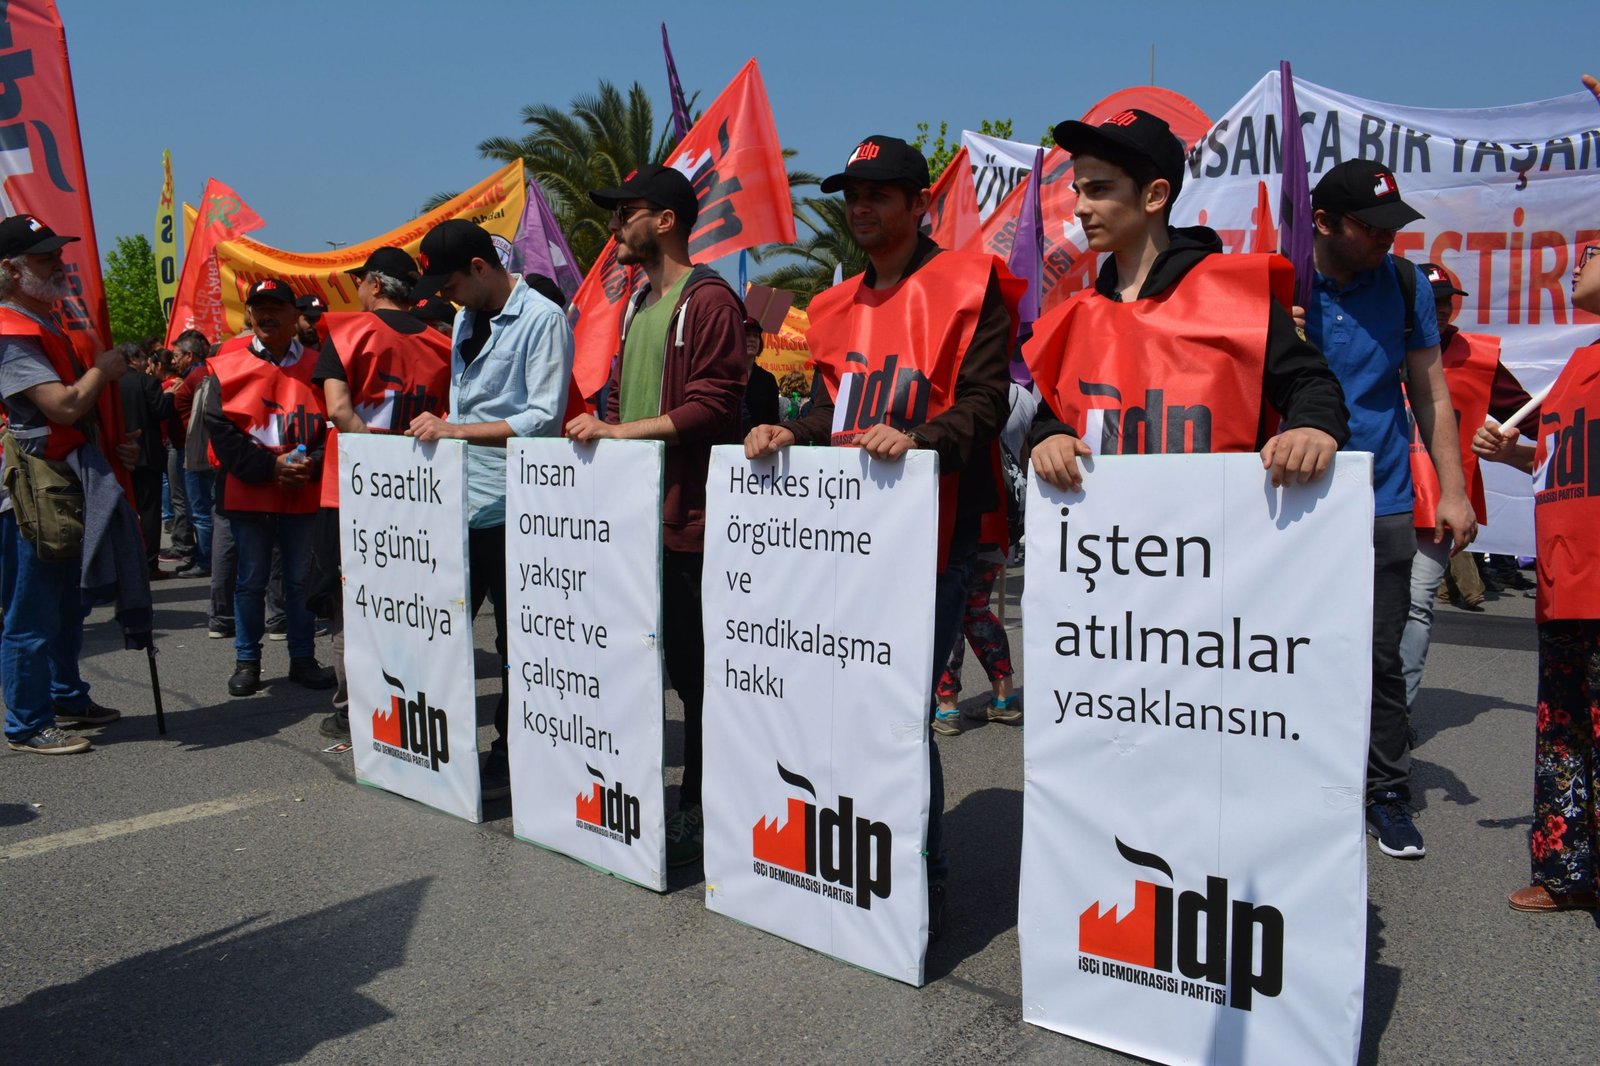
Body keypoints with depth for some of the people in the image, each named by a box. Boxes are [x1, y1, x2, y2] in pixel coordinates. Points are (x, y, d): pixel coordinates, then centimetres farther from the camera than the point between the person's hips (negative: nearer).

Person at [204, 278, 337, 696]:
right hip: (247, 491, 0)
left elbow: (333, 425, 3)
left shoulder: (315, 367, 6)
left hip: (303, 493, 1)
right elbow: (220, 427, -4)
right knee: (250, 579, 7)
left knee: (301, 578, 7)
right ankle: (247, 661, 18)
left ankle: (303, 658, 19)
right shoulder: (229, 366, 3)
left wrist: (312, 464, -15)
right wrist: (269, 466, -14)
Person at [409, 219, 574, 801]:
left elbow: (545, 418, -18)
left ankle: (508, 758, 15)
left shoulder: (543, 319, -9)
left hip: (511, 508, -8)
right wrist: (437, 427, 9)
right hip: (460, 501, 8)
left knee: (516, 642, 3)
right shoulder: (467, 317, 16)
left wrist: (456, 430, -19)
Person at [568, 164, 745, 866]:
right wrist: (604, 423, 9)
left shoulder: (708, 300, -8)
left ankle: (696, 810, 11)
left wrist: (623, 431, -16)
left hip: (687, 517, -9)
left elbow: (711, 406, -17)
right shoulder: (637, 302, 21)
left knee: (692, 666, 0)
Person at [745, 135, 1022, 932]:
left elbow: (984, 402, -9)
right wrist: (792, 434, 0)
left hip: (932, 528, -6)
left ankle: (921, 876, 8)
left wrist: (917, 439, -25)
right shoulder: (835, 307, 20)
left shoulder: (968, 284, 0)